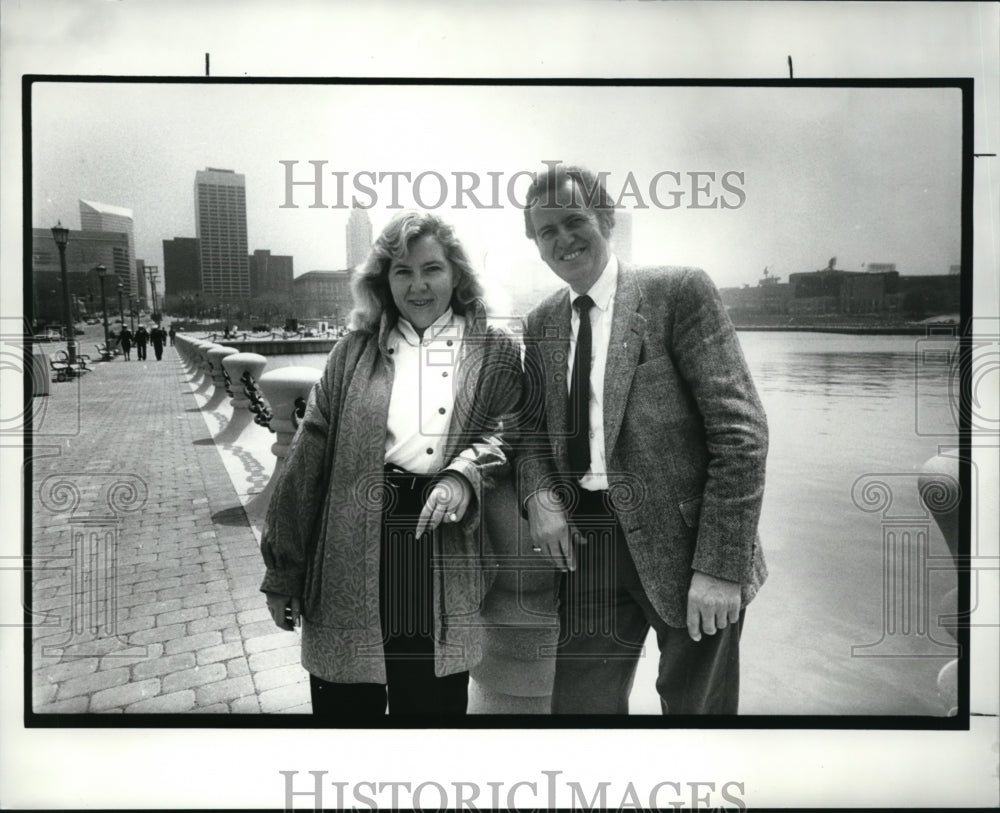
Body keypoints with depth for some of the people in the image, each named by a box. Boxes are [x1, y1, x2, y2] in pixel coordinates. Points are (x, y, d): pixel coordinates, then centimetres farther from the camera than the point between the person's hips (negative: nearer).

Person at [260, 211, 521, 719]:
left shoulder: (493, 352, 5)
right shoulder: (354, 352, 6)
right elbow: (307, 459, 5)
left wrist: (465, 476, -22)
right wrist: (282, 573, 4)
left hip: (444, 553, 0)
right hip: (352, 557, 1)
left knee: (432, 700, 13)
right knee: (346, 705, 13)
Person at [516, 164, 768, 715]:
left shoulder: (679, 291, -8)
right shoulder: (541, 324, 9)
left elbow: (740, 429, -12)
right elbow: (532, 423, 16)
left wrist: (720, 565, -16)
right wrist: (538, 493, -6)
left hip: (682, 542, -4)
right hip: (586, 543, 4)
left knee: (695, 705, 13)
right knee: (579, 703, 13)